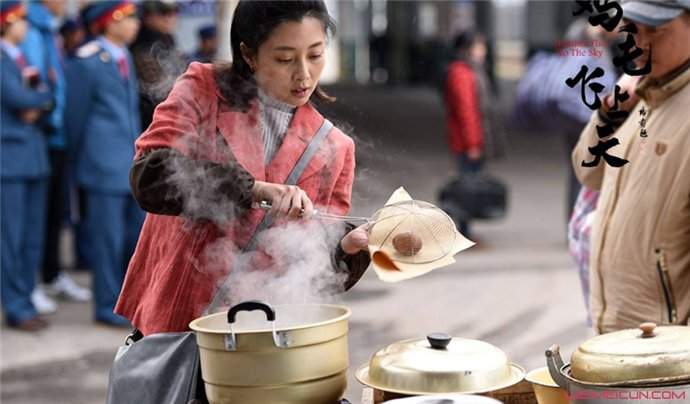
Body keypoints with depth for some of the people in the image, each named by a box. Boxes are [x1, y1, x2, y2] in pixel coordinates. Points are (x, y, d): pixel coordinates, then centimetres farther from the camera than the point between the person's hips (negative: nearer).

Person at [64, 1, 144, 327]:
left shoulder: (124, 55, 13)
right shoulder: (87, 61, -11)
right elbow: (77, 113, -5)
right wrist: (81, 161, 0)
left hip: (132, 164, 8)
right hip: (105, 166, -8)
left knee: (139, 233, 12)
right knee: (108, 238, -1)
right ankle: (108, 308, 9)